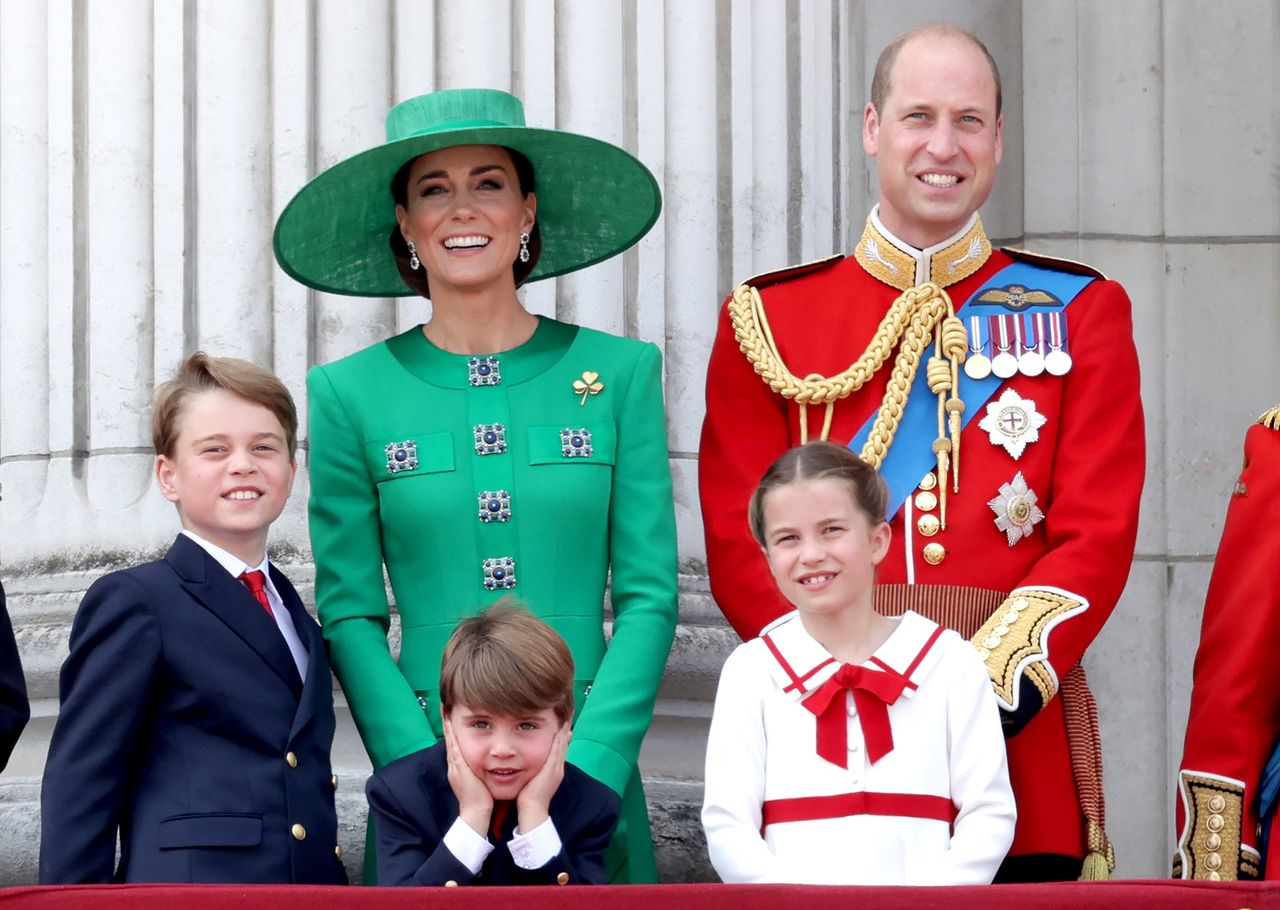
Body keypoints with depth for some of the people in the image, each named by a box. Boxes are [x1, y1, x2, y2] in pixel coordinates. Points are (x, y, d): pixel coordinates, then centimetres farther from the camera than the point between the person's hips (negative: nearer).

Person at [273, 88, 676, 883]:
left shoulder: (620, 372, 3)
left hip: (593, 765, 0)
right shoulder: (351, 394, 3)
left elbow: (650, 595, 0)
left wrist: (583, 772, -11)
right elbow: (350, 616, 0)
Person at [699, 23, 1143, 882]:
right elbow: (741, 545, 3)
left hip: (1018, 738, 0)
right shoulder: (769, 318, 8)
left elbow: (1098, 536, 0)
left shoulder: (1079, 312, 8)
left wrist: (982, 697, -14)